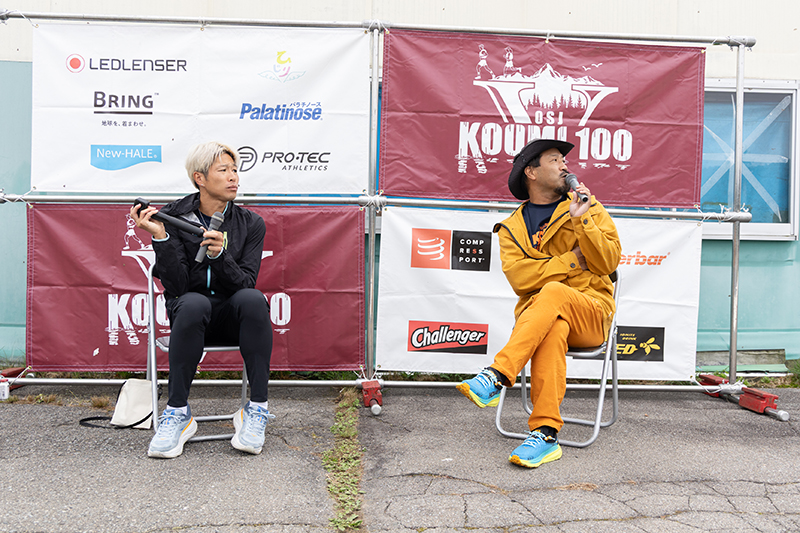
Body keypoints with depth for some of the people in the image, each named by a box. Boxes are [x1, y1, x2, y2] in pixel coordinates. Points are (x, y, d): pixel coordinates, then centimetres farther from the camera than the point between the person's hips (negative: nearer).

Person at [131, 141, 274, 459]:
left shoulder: (250, 224, 1)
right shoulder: (173, 217, -3)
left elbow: (245, 284, -9)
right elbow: (176, 285, -13)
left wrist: (221, 255, -25)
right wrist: (160, 238, -24)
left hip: (232, 318, 1)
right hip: (189, 315, -1)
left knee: (253, 299, -33)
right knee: (193, 303, -36)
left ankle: (257, 409, -25)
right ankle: (178, 412, -22)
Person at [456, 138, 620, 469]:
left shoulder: (589, 207, 14)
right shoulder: (512, 228, 13)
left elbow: (608, 263, 0)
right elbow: (519, 277, -6)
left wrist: (581, 220, -11)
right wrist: (574, 260, -8)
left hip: (591, 312, 0)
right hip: (537, 314, 0)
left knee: (554, 292, -35)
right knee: (554, 329, -37)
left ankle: (496, 377, -42)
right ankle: (546, 434, -39)